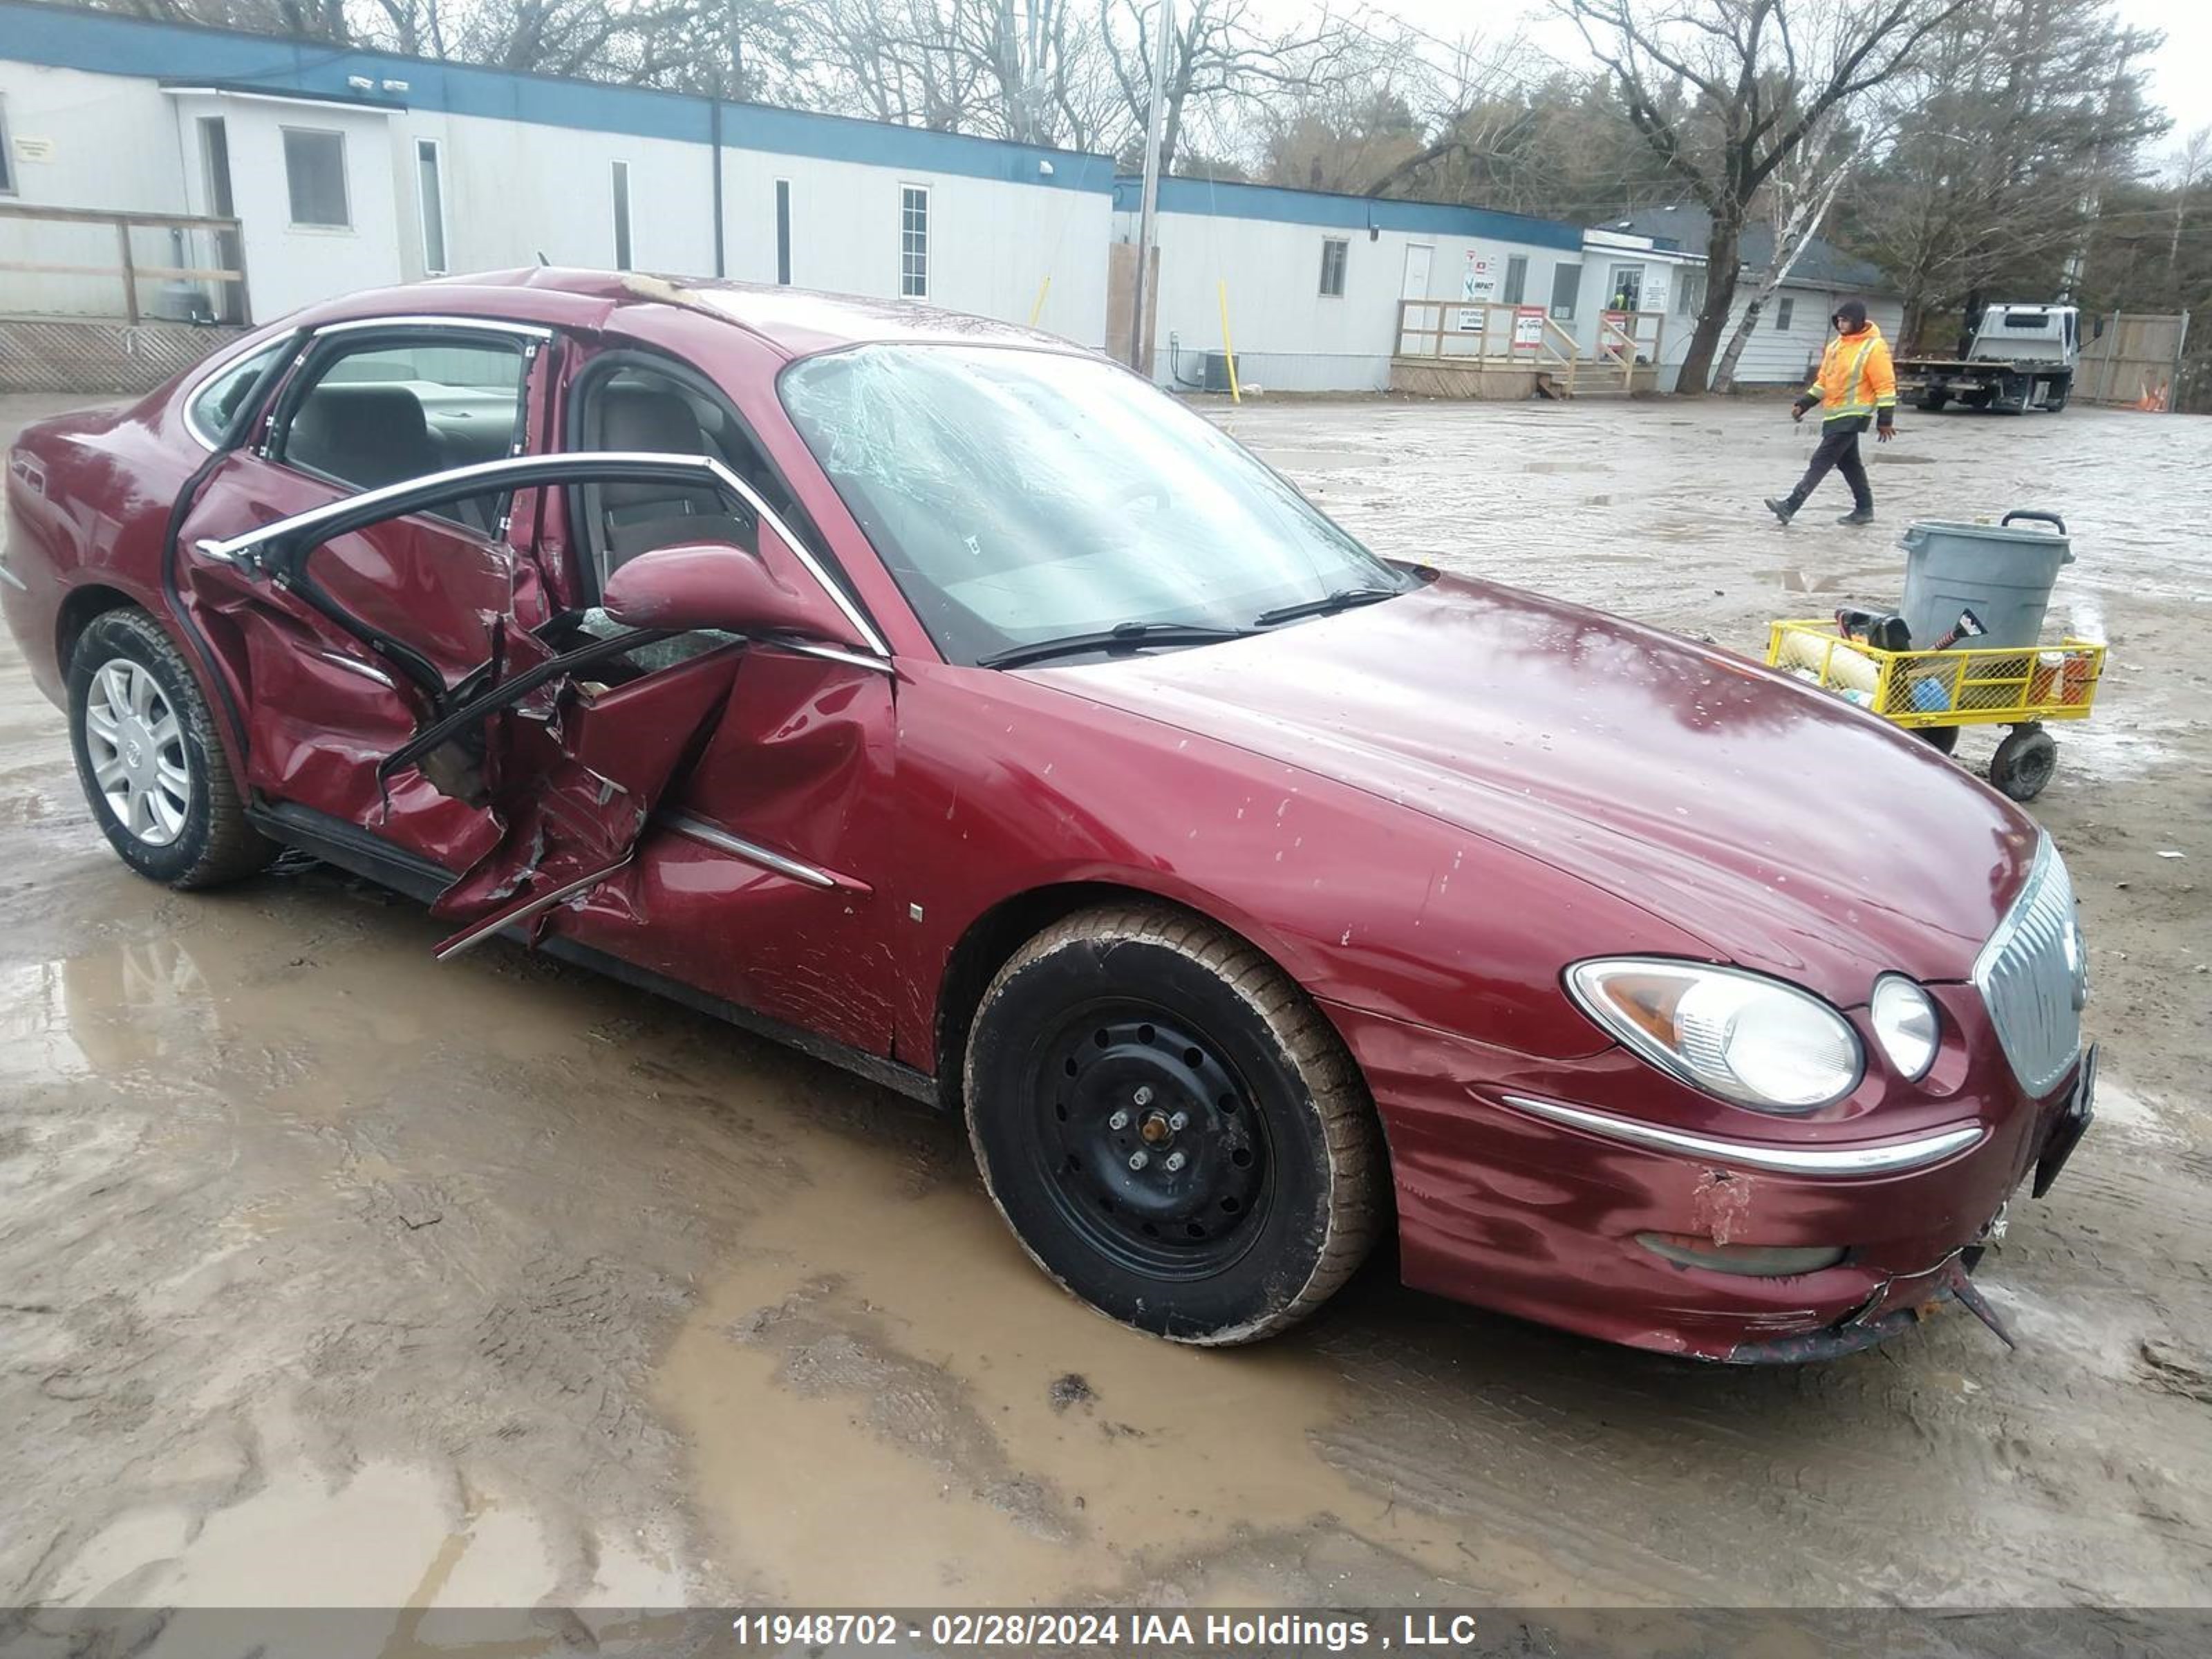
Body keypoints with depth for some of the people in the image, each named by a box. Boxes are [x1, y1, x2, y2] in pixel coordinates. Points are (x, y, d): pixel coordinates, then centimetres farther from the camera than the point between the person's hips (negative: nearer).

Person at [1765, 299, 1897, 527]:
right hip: (1833, 415, 8)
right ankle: (1864, 509, 23)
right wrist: (1803, 404, 9)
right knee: (1849, 463, 13)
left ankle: (1790, 506, -19)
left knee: (1821, 461, -13)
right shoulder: (1835, 346, 12)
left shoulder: (1874, 348, -11)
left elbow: (1886, 386, -11)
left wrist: (1885, 421, -14)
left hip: (1852, 416, -8)